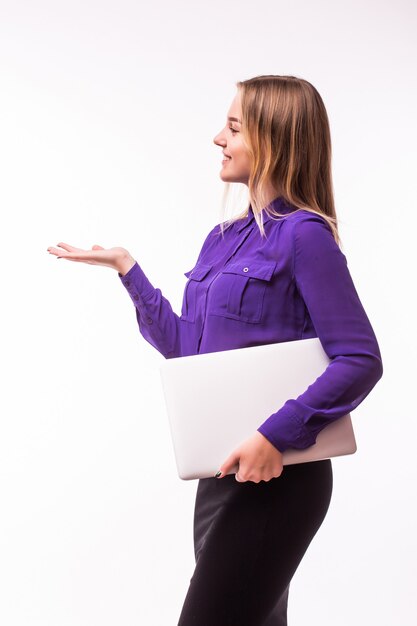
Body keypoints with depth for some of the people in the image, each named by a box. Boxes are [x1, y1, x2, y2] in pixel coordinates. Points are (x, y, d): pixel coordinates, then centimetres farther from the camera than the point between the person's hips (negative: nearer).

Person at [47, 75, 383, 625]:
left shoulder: (304, 235, -12)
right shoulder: (224, 238, 13)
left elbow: (361, 359, -17)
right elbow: (187, 347, 16)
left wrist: (276, 437, -23)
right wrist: (125, 267, 15)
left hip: (276, 475, -8)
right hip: (225, 470, 8)